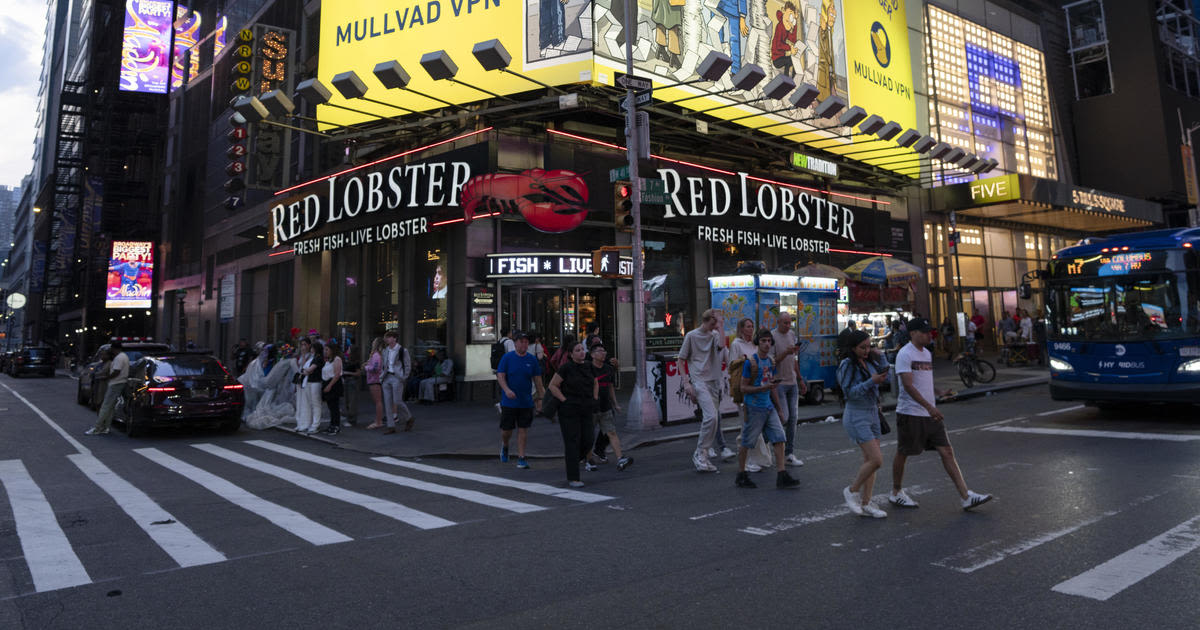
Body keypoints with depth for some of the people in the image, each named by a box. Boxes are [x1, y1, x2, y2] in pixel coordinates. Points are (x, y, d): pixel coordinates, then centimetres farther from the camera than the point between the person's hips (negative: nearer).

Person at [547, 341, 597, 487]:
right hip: (569, 411, -6)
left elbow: (595, 384, 26)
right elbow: (552, 385, -6)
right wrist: (564, 400, -11)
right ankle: (573, 479, 0)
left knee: (587, 442, 3)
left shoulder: (588, 368, 9)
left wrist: (594, 399, 14)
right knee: (573, 443, -6)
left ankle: (569, 458, 34)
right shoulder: (566, 368, -8)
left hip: (585, 411, 6)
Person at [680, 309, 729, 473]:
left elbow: (721, 345, -11)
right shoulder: (692, 335, -1)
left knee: (713, 419, 6)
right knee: (711, 416, -21)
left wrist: (721, 326, -6)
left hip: (714, 382, 6)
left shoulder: (715, 335, 12)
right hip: (699, 381, -6)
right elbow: (681, 360, 1)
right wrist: (686, 382, -7)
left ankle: (702, 457, 18)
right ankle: (700, 453, -7)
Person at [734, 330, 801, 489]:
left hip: (769, 407, 7)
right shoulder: (750, 362, -11)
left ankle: (782, 476, 4)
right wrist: (764, 388, -21)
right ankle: (741, 476, 16)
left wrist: (778, 407, 18)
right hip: (754, 408, -7)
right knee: (746, 442, 3)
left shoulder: (770, 361, 10)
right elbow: (743, 388, -12)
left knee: (779, 438, 0)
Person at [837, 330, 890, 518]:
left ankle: (865, 504, 15)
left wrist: (880, 356, 2)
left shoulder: (869, 362, 9)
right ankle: (851, 491, 7)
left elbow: (885, 378, 8)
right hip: (856, 417, -8)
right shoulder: (847, 365, -13)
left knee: (869, 460, 8)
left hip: (872, 414, 8)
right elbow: (849, 392, -18)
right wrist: (871, 382, -24)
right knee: (877, 460, -13)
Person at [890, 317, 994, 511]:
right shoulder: (905, 354, -13)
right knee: (903, 453, 5)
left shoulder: (927, 353, 14)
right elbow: (908, 385, -21)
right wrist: (929, 407, -27)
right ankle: (896, 493, 21)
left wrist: (940, 393, 6)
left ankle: (966, 497, 2)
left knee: (947, 451, 2)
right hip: (910, 413, -8)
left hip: (930, 414, 8)